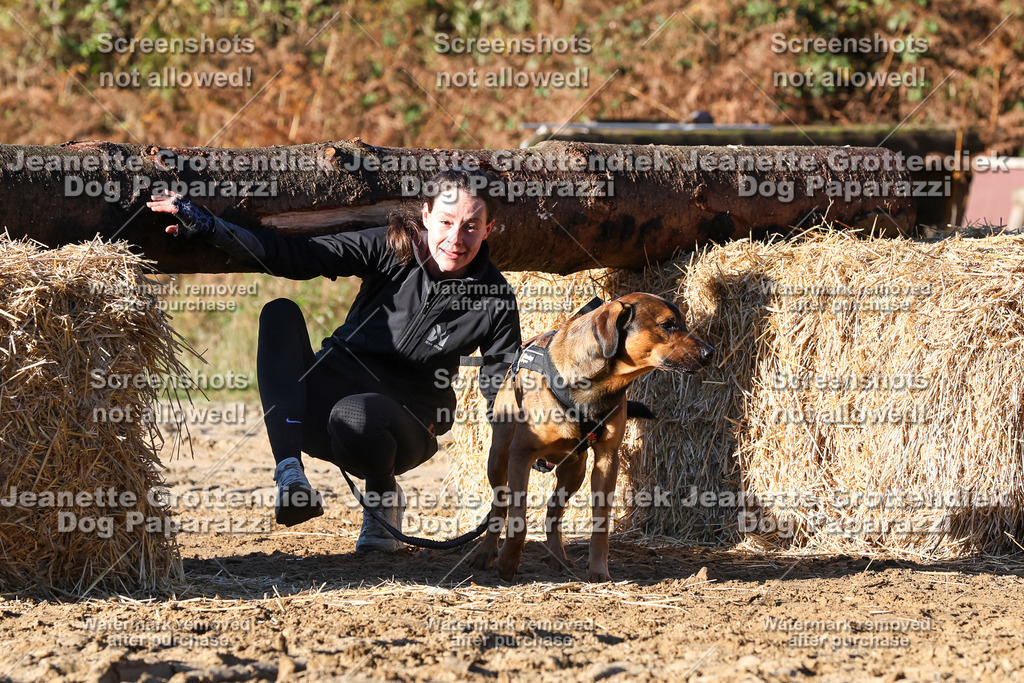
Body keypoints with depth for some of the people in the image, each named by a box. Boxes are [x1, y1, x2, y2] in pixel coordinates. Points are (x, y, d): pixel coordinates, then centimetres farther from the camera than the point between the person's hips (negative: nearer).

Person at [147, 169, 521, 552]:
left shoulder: (494, 301, -9)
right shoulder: (389, 249, -6)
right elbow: (296, 256, -9)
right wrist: (207, 228, -18)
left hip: (406, 426, -3)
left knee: (352, 414, -39)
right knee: (279, 312, -22)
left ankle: (384, 498, -4)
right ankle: (290, 471, -37)